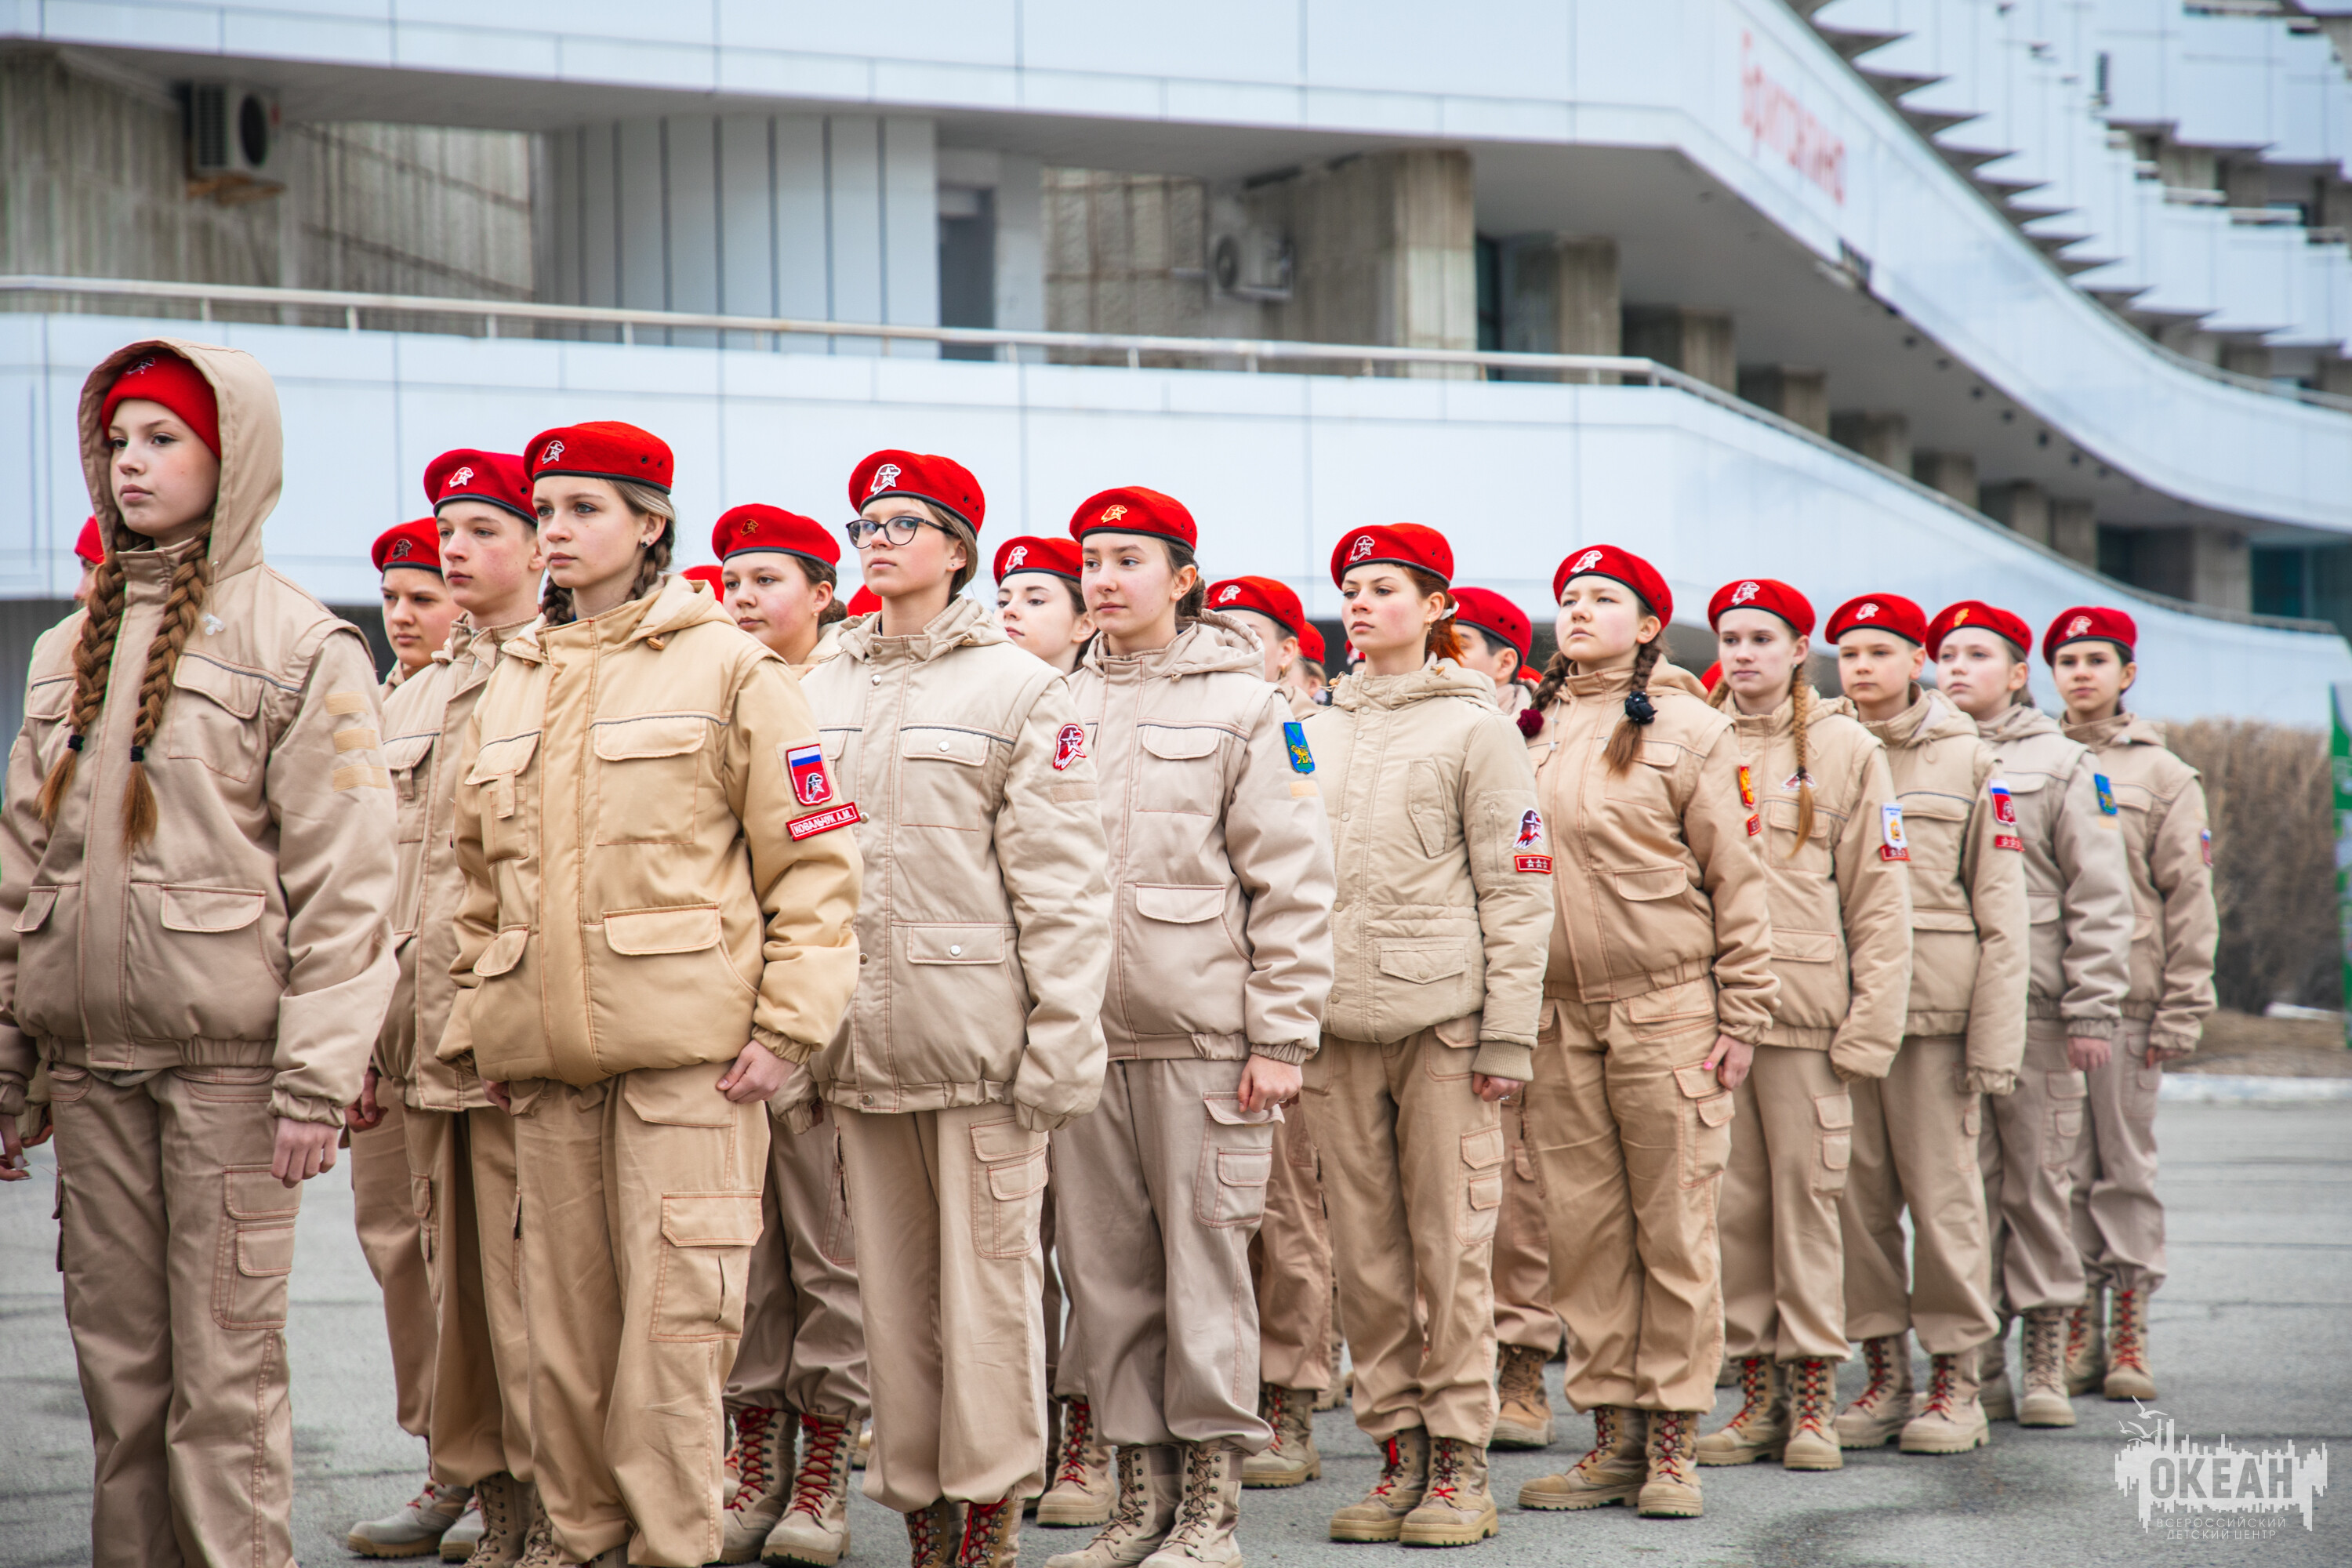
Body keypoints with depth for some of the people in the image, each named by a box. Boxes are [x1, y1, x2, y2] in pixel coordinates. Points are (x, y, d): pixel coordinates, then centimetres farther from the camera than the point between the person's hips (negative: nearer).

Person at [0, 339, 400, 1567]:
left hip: (228, 1057, -5)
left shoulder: (301, 646, -3)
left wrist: (317, 1075, -14)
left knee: (223, 1371, -4)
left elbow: (344, 880, -8)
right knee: (116, 1363, 8)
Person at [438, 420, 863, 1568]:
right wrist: (477, 1021, 15)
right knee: (564, 1319, 7)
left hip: (686, 1044, -5)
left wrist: (787, 1023, -9)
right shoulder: (511, 683, 17)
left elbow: (814, 861, -2)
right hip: (546, 1054, 5)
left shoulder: (729, 669, 0)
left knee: (672, 1320, -7)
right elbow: (482, 878, 23)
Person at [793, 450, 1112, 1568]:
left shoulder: (1020, 690, 0)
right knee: (890, 1286, 7)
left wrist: (1063, 1042, -11)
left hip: (978, 1038, -5)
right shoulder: (818, 692, 14)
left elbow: (1061, 885, -5)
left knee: (987, 1278, -2)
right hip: (861, 1043, 5)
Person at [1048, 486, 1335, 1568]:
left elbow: (1295, 881, -3)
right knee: (1104, 1266, 5)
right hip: (1082, 1031, 4)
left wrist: (1283, 1035, -9)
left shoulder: (1244, 703, 0)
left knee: (1205, 1261, -1)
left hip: (1200, 1032, -4)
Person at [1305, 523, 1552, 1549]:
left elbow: (1520, 889, -3)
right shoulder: (1319, 732, 15)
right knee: (1365, 1252, 5)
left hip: (1443, 1021, -5)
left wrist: (1509, 1033, -9)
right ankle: (1398, 1448, 13)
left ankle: (1459, 1462, 5)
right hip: (1338, 1027, 5)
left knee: (1450, 1247, -2)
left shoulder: (1475, 727, 0)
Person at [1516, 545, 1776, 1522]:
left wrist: (1743, 1017, -5)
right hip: (1557, 1015, 4)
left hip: (1667, 1010, -4)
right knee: (1584, 1230, 5)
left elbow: (1737, 881, 0)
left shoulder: (1689, 730, 1)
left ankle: (1673, 1442, 4)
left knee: (1673, 1228, -1)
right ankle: (1613, 1436, 12)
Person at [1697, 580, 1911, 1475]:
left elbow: (1879, 896, 2)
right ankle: (1757, 1395, 12)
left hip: (1804, 1008, -2)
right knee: (1730, 1199, 4)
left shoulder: (1844, 748, 5)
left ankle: (1813, 1399, 6)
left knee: (1806, 1191, -2)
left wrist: (1872, 1021, -6)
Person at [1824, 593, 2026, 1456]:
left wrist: (1996, 1036, -5)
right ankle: (1883, 1369, 12)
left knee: (1941, 1185, -1)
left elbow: (2001, 908, 3)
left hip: (1935, 1000, -2)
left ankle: (1954, 1376, 7)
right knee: (1856, 1187, 3)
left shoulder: (1968, 761, 5)